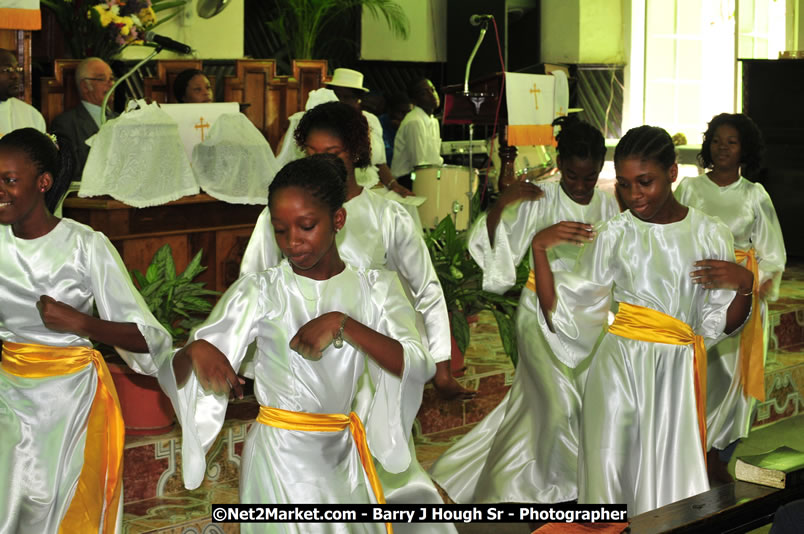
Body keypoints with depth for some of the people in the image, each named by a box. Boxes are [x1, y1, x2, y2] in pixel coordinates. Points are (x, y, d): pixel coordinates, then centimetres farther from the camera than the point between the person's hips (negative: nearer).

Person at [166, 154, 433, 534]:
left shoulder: (374, 286, 0)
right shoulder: (260, 291, -5)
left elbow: (418, 367, -14)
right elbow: (177, 374, -9)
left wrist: (343, 324, -24)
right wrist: (195, 352, -32)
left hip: (343, 453, 2)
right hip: (282, 456, -2)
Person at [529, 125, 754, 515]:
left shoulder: (709, 235, 4)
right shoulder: (612, 237, 2)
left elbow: (721, 326, 7)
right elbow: (561, 316, 0)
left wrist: (745, 284, -10)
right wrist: (539, 248, -8)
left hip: (677, 378, 0)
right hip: (618, 370, 0)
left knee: (670, 487, -1)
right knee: (610, 477, 1)